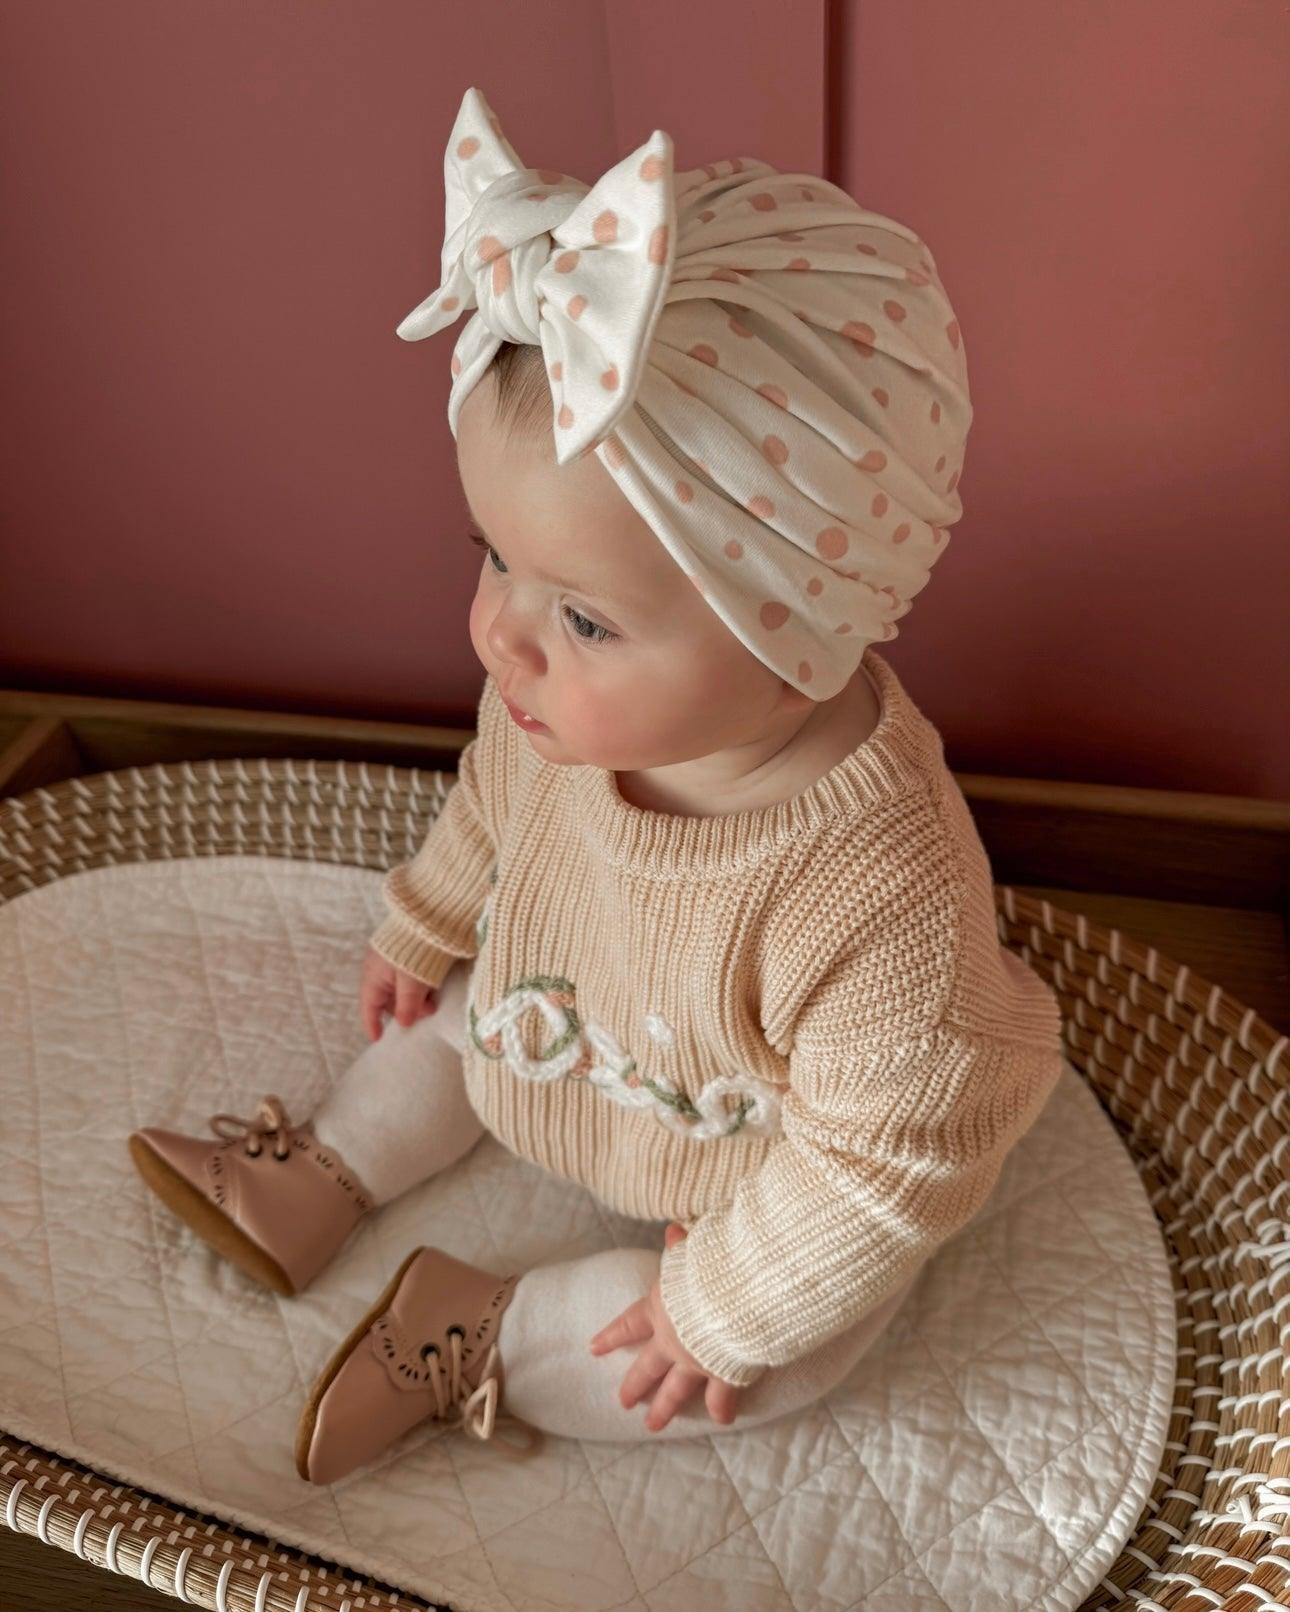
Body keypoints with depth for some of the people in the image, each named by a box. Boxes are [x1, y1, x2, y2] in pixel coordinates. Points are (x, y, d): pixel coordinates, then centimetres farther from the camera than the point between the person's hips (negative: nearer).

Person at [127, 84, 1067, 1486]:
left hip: (755, 1177, -5)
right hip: (564, 1025, 5)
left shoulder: (881, 893, -46)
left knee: (775, 1358, -16)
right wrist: (423, 926, 14)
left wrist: (725, 1303, -20)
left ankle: (479, 1340, -2)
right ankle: (326, 1175, 30)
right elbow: (489, 809, -2)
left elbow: (891, 1156, -31)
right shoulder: (556, 703, -26)